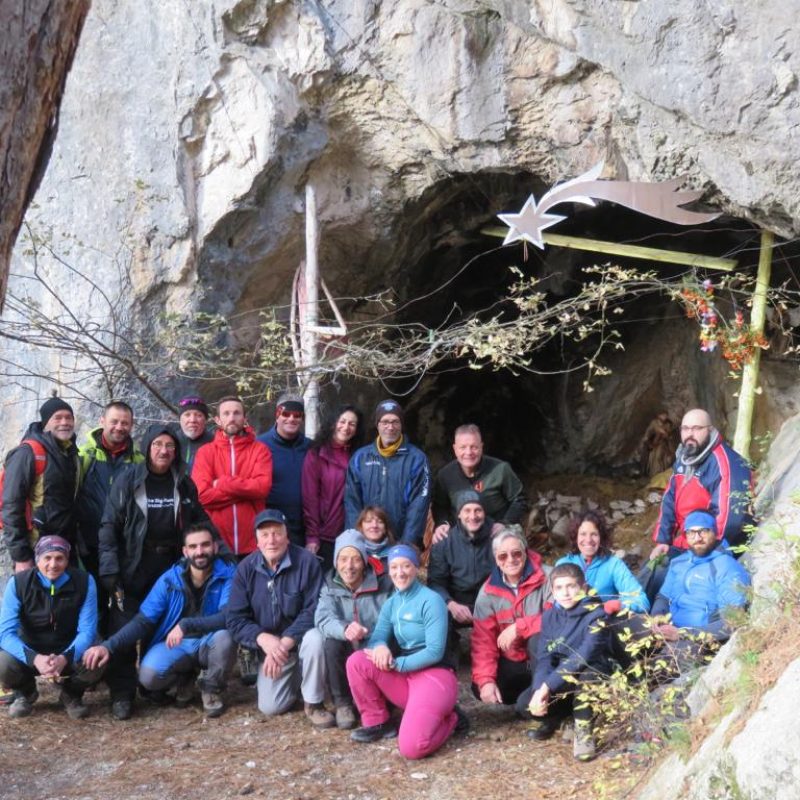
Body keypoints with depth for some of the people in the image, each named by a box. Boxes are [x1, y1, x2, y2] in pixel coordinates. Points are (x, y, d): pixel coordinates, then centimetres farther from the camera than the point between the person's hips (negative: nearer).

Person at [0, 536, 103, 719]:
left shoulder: (84, 581, -15)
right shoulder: (18, 583, -16)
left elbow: (87, 631, -16)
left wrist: (65, 658, -36)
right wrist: (34, 658, -38)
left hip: (68, 654, 0)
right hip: (30, 654, 0)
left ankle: (71, 694, 6)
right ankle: (25, 693, 7)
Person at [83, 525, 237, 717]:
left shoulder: (228, 575, -13)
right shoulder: (169, 579, -7)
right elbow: (143, 620, -9)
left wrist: (186, 625, -34)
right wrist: (109, 646, -23)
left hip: (209, 642, -1)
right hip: (174, 644, 1)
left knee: (225, 637, -35)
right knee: (148, 675, -27)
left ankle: (211, 689, -3)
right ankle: (183, 678, 11)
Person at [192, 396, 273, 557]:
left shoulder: (260, 450, 4)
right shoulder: (205, 452, 4)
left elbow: (263, 487, -12)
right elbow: (202, 494, -9)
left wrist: (222, 483, -10)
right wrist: (246, 490, -10)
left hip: (252, 544, 0)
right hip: (216, 544, 0)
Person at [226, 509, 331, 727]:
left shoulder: (306, 561, -18)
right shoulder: (246, 568, -8)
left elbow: (313, 609, -21)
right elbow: (236, 619, -9)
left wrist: (286, 642, -30)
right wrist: (263, 638, -27)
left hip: (300, 639, -3)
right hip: (269, 644, 3)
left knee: (314, 638, -36)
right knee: (270, 707, -8)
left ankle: (314, 703, -13)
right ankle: (294, 678, 27)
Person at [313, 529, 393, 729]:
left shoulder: (382, 584, -9)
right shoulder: (330, 586, -6)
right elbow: (323, 618, -24)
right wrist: (345, 629, -46)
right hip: (346, 655, 1)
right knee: (332, 643, -28)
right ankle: (342, 704, -8)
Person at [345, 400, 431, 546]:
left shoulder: (416, 458, -2)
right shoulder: (360, 457, 5)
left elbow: (419, 505, -7)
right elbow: (352, 501, 3)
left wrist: (407, 544, -14)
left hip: (402, 543, -2)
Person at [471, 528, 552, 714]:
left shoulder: (546, 578, -16)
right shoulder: (488, 592, -5)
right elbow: (483, 640, -9)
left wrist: (518, 627, -29)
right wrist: (485, 680, -23)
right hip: (513, 663, 4)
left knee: (539, 638, -34)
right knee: (480, 688, -19)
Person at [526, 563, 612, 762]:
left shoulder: (595, 614, -15)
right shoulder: (549, 616, 1)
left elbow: (583, 657, -28)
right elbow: (544, 658, -8)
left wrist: (548, 686, -33)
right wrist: (540, 689, -28)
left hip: (590, 679, -5)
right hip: (558, 683, 5)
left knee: (586, 672, -38)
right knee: (525, 705, -22)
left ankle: (583, 728, -17)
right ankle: (556, 716, 13)